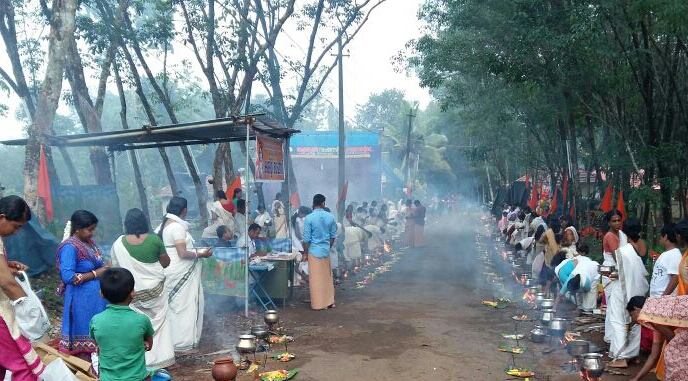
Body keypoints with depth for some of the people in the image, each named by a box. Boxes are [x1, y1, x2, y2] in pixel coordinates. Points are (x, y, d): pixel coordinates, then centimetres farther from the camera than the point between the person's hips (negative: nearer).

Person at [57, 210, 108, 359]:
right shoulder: (70, 247, -18)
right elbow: (68, 277, -24)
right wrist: (95, 274, -19)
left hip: (97, 296, 8)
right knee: (84, 335, 5)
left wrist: (105, 268, -4)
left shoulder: (89, 241, 6)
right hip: (82, 299, -8)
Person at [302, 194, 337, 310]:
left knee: (316, 278, 5)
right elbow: (333, 236, 6)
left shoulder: (309, 218, -13)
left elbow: (306, 238, -11)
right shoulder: (330, 217, -2)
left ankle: (319, 304, 11)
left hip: (314, 251, -4)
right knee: (327, 276, 15)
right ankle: (329, 301, 23)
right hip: (326, 251, 4)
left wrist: (305, 253, 1)